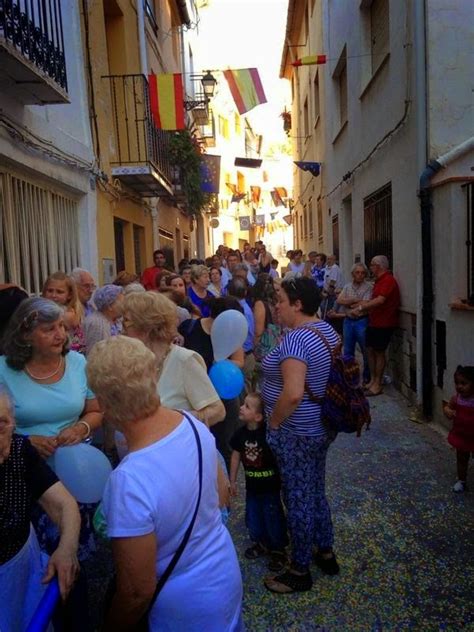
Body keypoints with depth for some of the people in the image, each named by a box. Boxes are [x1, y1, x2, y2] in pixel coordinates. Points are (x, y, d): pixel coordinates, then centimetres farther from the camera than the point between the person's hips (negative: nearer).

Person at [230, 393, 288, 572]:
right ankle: (261, 543, 42)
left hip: (271, 486, -5)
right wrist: (232, 481, 9)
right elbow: (236, 456, 3)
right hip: (252, 486, 5)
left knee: (274, 520, 8)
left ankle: (278, 550, 29)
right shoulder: (241, 433, -9)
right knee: (253, 518, 17)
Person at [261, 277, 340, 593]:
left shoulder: (295, 339, -25)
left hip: (297, 435, -9)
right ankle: (327, 554, 41)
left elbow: (292, 394, -35)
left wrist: (273, 423, -18)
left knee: (299, 501, 7)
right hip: (320, 427, 9)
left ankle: (300, 572, 25)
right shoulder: (327, 329, 4)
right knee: (316, 494, 24)